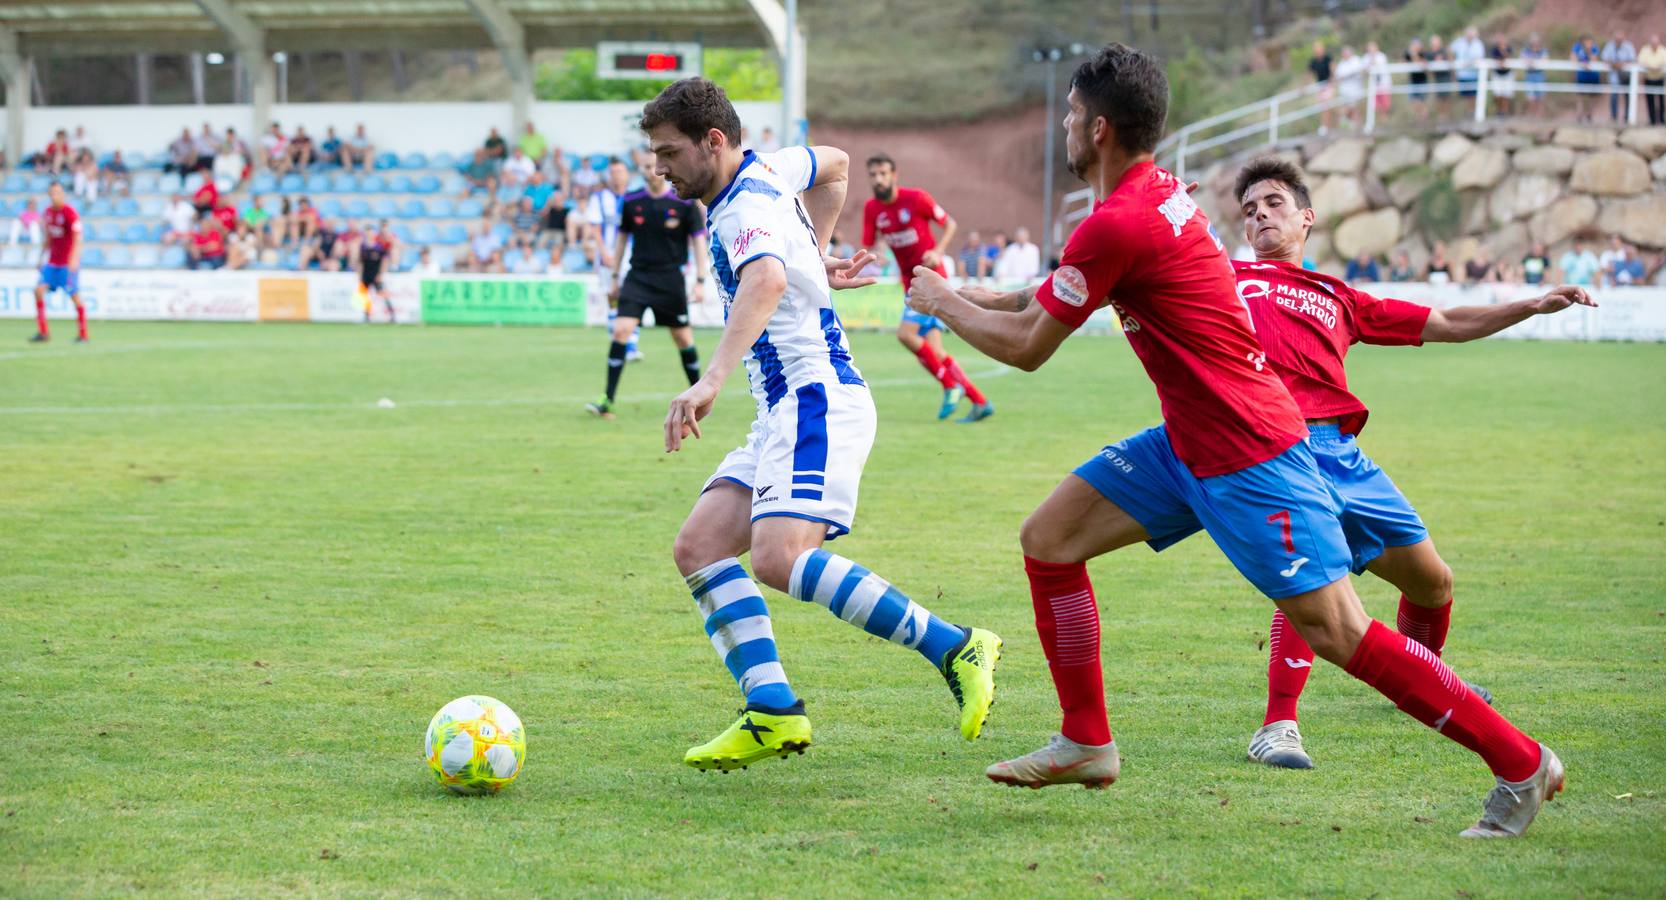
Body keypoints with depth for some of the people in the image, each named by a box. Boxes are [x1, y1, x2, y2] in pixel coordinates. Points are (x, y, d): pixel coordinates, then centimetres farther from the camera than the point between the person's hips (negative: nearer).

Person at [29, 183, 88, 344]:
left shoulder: (70, 213, -13)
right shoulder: (48, 212, 8)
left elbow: (77, 238, -18)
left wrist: (74, 259, -28)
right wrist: (42, 257, 19)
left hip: (68, 263, -6)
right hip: (52, 262, 6)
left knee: (74, 296, -2)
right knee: (39, 290, -7)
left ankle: (82, 334, 10)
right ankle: (43, 332, -3)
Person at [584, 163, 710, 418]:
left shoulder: (684, 203, -6)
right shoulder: (631, 201, 2)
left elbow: (699, 239, -2)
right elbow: (622, 237, 13)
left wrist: (700, 281, -7)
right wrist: (615, 278, 15)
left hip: (671, 279, -1)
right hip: (638, 277, 1)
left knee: (683, 337, 5)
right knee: (621, 329, -14)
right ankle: (608, 401, -14)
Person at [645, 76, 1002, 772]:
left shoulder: (748, 205, -15)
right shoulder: (767, 170, 15)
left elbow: (766, 280, -38)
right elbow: (834, 164, 37)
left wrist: (711, 381, -48)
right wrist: (816, 256, 30)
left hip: (817, 399, -10)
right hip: (785, 412, 10)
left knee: (779, 558, -27)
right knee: (698, 545, -3)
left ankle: (955, 650, -21)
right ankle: (773, 712, -10)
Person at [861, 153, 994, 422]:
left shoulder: (916, 198, -11)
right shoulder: (871, 208, 4)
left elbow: (949, 223, -1)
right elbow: (868, 247, 7)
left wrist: (937, 252, -16)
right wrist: (869, 255, -17)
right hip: (910, 283, 6)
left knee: (906, 333, -20)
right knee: (932, 351, 0)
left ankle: (951, 386, -4)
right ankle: (980, 402, 7)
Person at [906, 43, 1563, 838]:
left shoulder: (1118, 226, -21)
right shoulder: (1156, 194, 9)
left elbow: (1026, 346, -12)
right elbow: (1053, 296, 26)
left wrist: (942, 304, 4)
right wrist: (966, 296, 25)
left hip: (1250, 455, -10)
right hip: (1188, 444, 10)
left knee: (1337, 632, -11)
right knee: (1048, 538, 7)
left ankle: (1521, 763, -3)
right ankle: (1086, 743, 15)